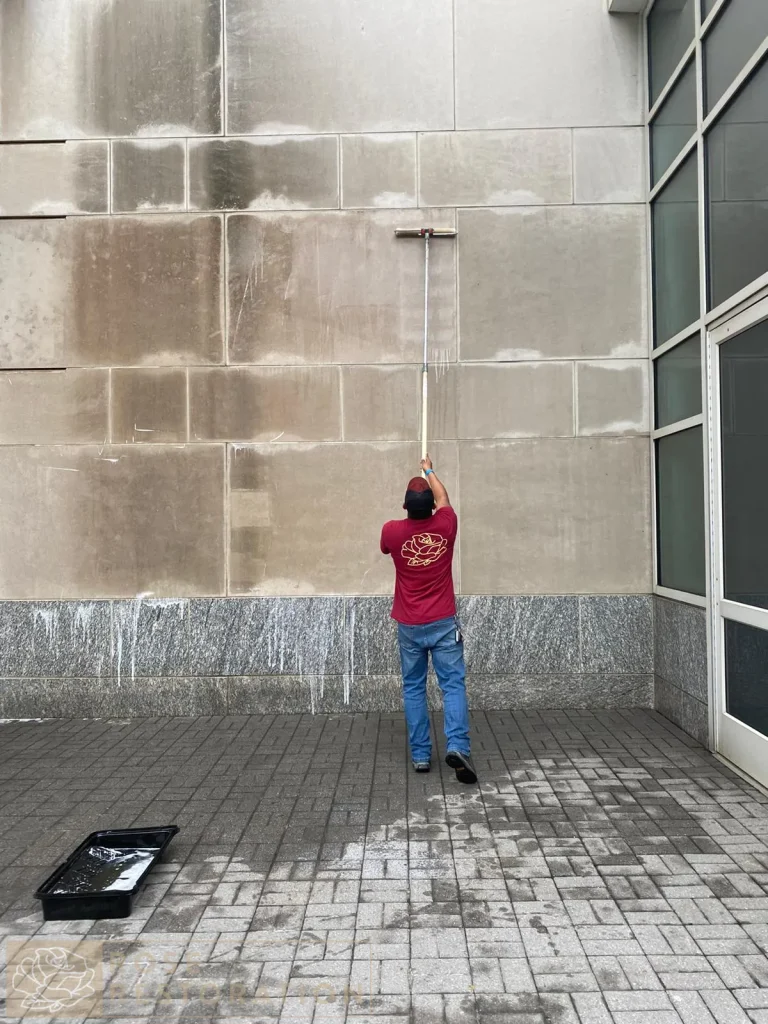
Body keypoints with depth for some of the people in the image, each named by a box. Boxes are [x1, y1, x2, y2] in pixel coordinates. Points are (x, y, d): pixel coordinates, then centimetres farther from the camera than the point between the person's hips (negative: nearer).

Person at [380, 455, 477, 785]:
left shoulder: (392, 531, -9)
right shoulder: (445, 525, -8)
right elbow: (443, 499, 15)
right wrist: (429, 471, 32)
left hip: (409, 627, 1)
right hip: (443, 623, 0)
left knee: (413, 689, 10)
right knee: (453, 685, 1)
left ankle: (420, 755, 11)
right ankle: (457, 747, -15)